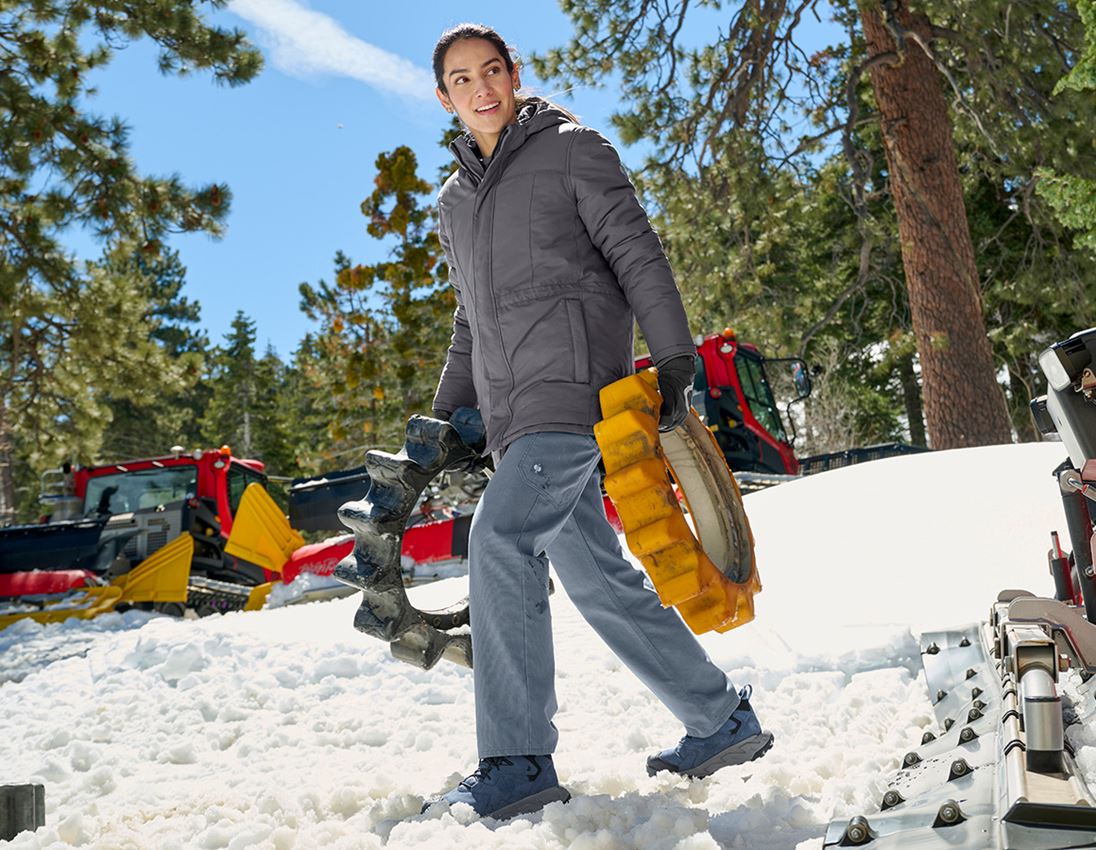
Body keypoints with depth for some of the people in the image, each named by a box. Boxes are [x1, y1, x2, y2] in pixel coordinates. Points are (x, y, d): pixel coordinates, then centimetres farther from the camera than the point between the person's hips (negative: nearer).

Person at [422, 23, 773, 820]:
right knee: (595, 574, 5)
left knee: (501, 538, -21)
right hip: (513, 414, 7)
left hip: (574, 383, -7)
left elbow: (638, 255, -2)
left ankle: (519, 762, -14)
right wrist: (444, 420, 21)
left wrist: (673, 360, -12)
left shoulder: (572, 149, 6)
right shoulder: (454, 202, 24)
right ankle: (723, 720, 17)